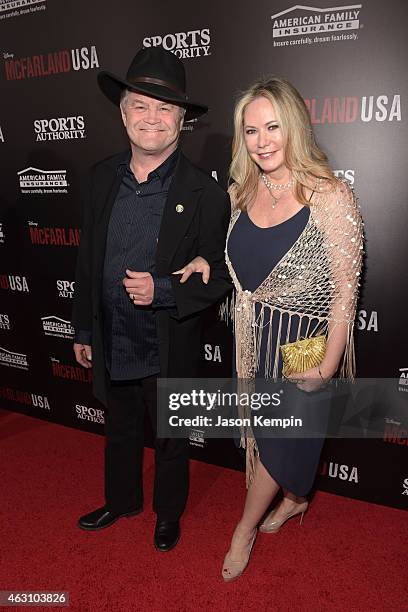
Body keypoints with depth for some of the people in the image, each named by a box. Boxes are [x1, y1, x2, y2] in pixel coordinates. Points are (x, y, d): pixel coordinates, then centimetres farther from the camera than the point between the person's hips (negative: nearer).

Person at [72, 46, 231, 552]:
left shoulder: (204, 193, -16)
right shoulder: (101, 179, -2)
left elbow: (219, 277, -10)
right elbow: (87, 260, 4)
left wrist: (163, 291, -27)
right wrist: (83, 330, 9)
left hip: (168, 350, -4)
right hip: (111, 344, 4)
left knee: (170, 440, 20)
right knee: (120, 431, 26)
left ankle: (168, 514, 48)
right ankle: (122, 500, 54)